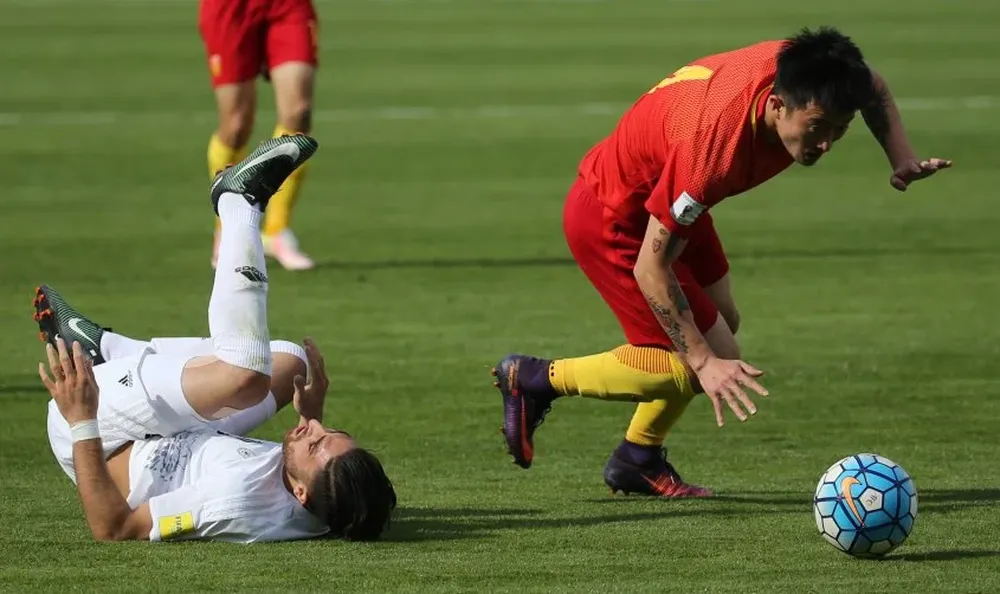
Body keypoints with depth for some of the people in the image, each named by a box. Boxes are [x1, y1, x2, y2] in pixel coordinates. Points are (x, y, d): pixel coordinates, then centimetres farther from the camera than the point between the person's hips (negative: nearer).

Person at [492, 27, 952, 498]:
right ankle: (536, 379, 4)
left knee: (721, 323, 13)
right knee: (704, 362, -9)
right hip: (608, 220, -9)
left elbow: (872, 88, 7)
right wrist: (704, 362, -33)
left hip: (658, 200, 9)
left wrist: (902, 159, -7)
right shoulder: (715, 142, -42)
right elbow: (650, 268, -32)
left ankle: (638, 459, 28)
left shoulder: (797, 70, -22)